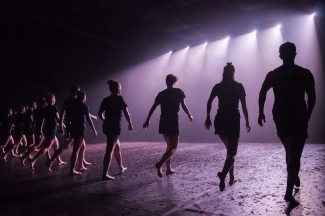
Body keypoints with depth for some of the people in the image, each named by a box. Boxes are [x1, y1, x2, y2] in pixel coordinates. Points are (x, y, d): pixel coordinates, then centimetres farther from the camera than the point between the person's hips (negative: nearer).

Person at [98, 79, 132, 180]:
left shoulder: (106, 100, 10)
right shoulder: (120, 98, -7)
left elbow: (100, 113, 9)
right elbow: (126, 113, -11)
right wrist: (130, 124, 1)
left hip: (107, 126, 7)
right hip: (115, 126, -7)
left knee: (117, 147, 22)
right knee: (109, 150, -8)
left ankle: (121, 168, 36)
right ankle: (105, 174, -8)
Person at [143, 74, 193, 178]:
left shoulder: (161, 94, 7)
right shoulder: (179, 92, -3)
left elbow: (153, 108, 5)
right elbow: (183, 106, -8)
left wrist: (147, 120, 13)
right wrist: (189, 115, 9)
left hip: (163, 122, 5)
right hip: (173, 122, -5)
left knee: (169, 146, 19)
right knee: (173, 147, 0)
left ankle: (169, 169, 20)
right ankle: (159, 164, -21)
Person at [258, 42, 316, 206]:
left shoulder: (273, 74, 2)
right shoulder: (305, 74, -2)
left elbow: (262, 93, -5)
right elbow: (312, 98, 0)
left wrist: (261, 113, 1)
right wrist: (307, 115, 13)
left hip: (280, 118, 3)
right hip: (299, 118, -3)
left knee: (290, 152, 24)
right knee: (295, 155, -2)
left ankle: (294, 178, 41)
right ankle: (289, 192, -9)